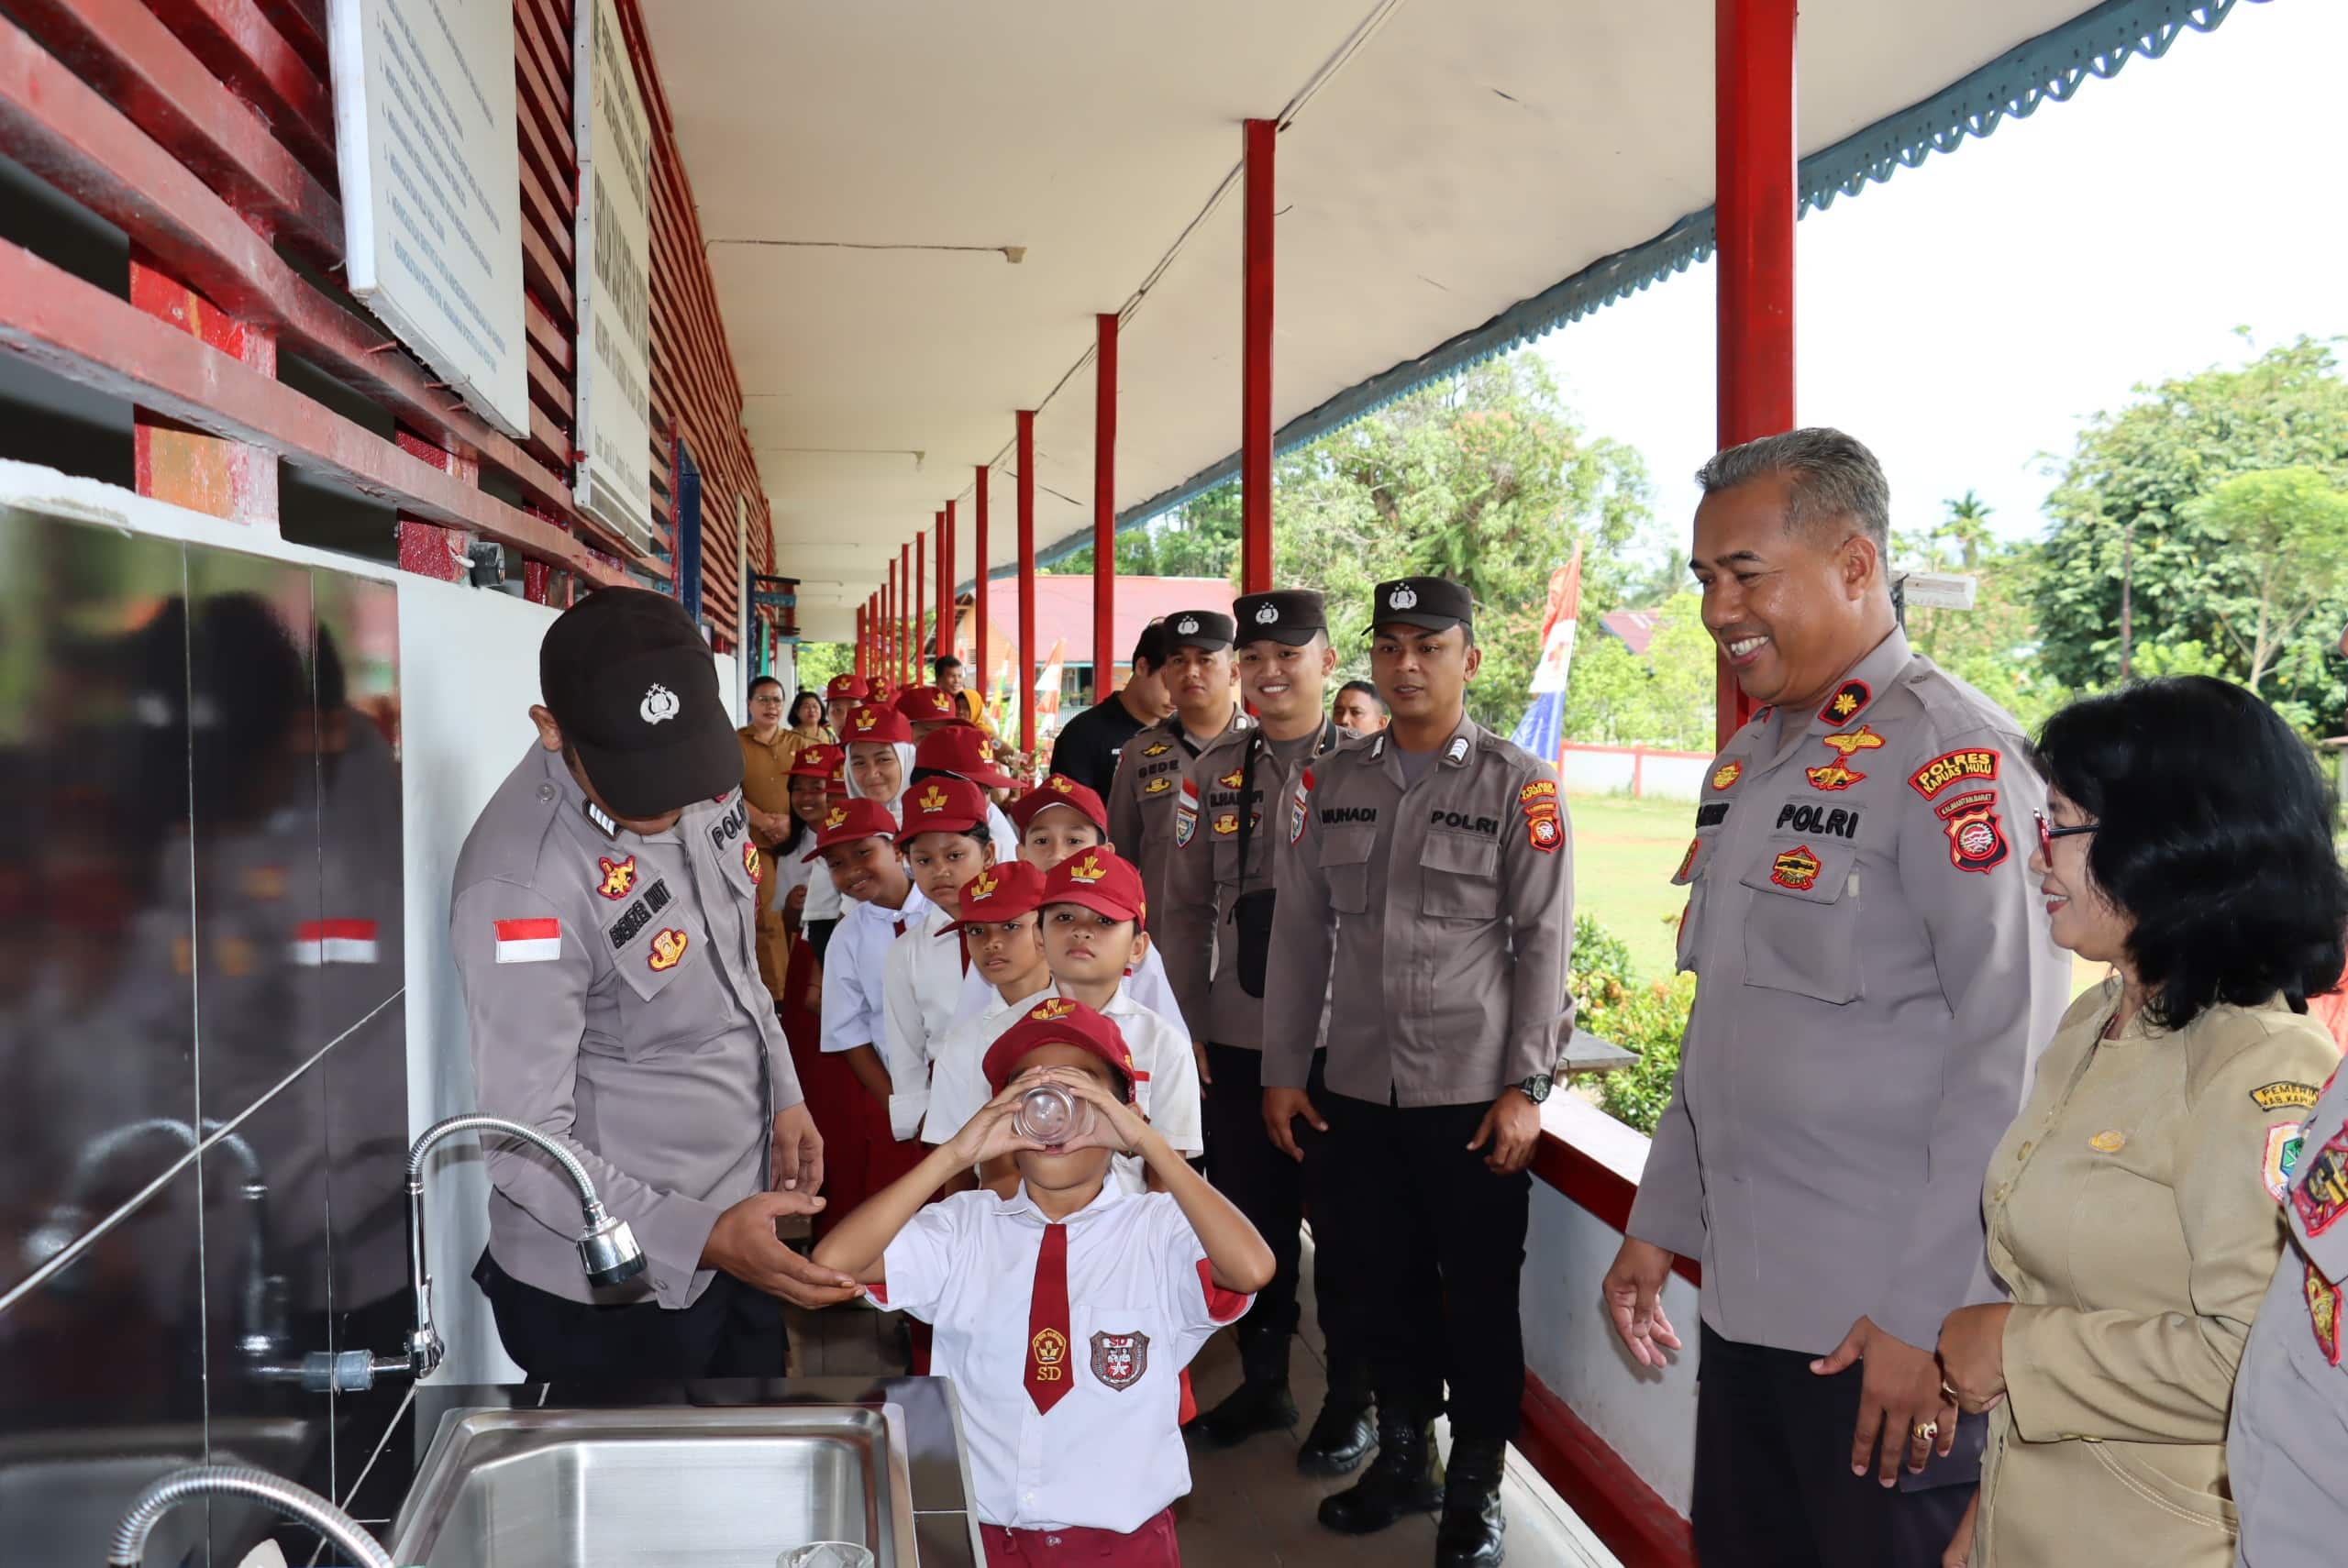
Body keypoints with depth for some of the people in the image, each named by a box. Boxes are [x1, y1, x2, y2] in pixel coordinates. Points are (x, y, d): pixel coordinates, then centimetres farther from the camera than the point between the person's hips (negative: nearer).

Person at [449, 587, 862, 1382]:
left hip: (739, 1232, 7)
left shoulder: (705, 784, -6)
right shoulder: (524, 884, -29)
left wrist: (783, 1094, 11)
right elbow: (526, 1144, -26)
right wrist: (702, 1238, -34)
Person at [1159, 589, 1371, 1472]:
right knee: (1251, 1214, 14)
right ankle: (1263, 1382, 32)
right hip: (1236, 1040, 4)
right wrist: (1186, 1024, 3)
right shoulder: (1213, 774, 7)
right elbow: (1183, 908, 8)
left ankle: (1352, 1401, 24)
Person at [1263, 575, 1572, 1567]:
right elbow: (1298, 936, 8)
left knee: (1479, 1292, 7)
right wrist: (1282, 1071, 6)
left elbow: (1543, 944, -6)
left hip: (1475, 1093, -3)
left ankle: (1476, 1487, 26)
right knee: (1386, 1280, 15)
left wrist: (1523, 1087, -10)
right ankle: (1403, 1456, 34)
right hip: (1358, 1088, 4)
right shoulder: (1330, 784, 6)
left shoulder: (1518, 787, -5)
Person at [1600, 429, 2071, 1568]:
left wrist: (1930, 1315, -18)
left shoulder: (1951, 757, -15)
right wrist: (1659, 1223, 16)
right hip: (1746, 1302, 8)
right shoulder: (1744, 764, 11)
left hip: (1895, 1330, -7)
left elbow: (2009, 1054, -19)